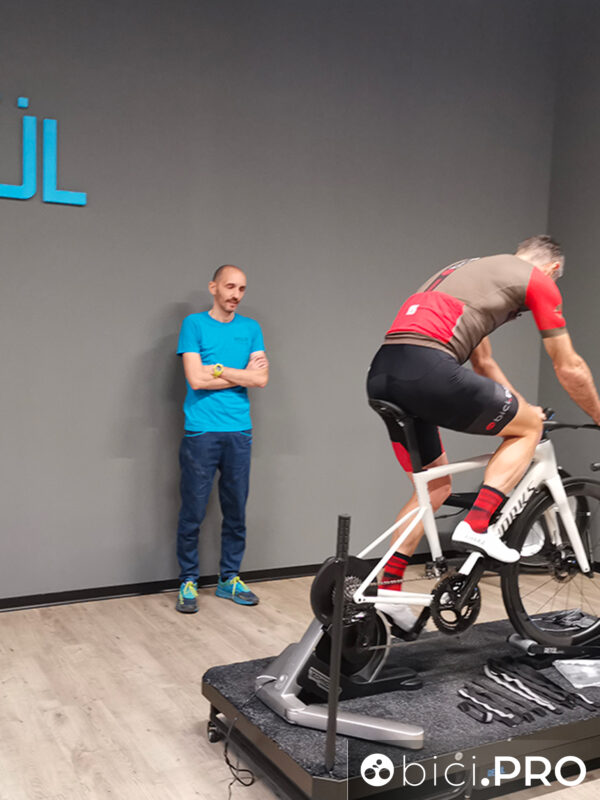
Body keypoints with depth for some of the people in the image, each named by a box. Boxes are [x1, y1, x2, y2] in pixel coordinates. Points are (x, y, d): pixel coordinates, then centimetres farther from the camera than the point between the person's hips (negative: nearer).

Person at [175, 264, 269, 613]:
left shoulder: (251, 328, 11)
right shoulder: (195, 324, 1)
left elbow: (261, 378, -1)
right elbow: (196, 378, -10)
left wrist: (218, 369, -6)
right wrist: (242, 374, -3)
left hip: (239, 432, 3)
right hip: (201, 432, -3)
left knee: (236, 512, 9)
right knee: (193, 513, 0)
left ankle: (230, 579, 23)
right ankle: (188, 582, 15)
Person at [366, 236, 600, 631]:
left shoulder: (474, 271, 35)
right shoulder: (539, 279, 12)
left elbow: (484, 364, 39)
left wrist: (519, 410, 44)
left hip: (382, 375, 8)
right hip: (426, 369, -8)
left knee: (436, 486, 23)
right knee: (530, 426, 14)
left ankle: (388, 589, 22)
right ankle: (477, 526, 2)